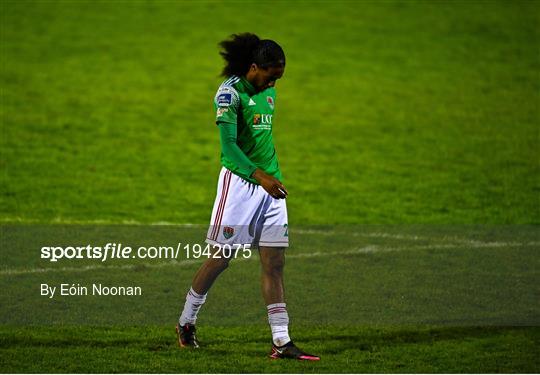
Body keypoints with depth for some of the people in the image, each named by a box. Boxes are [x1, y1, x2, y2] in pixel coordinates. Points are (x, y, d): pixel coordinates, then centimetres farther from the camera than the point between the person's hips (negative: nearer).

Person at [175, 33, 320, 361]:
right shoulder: (230, 92, -11)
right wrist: (260, 176, -30)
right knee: (221, 257, 0)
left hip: (270, 183, 7)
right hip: (239, 182, -7)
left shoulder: (268, 91, 13)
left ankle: (282, 341, -1)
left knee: (275, 263, 1)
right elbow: (228, 145, -20)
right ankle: (186, 322, 19)